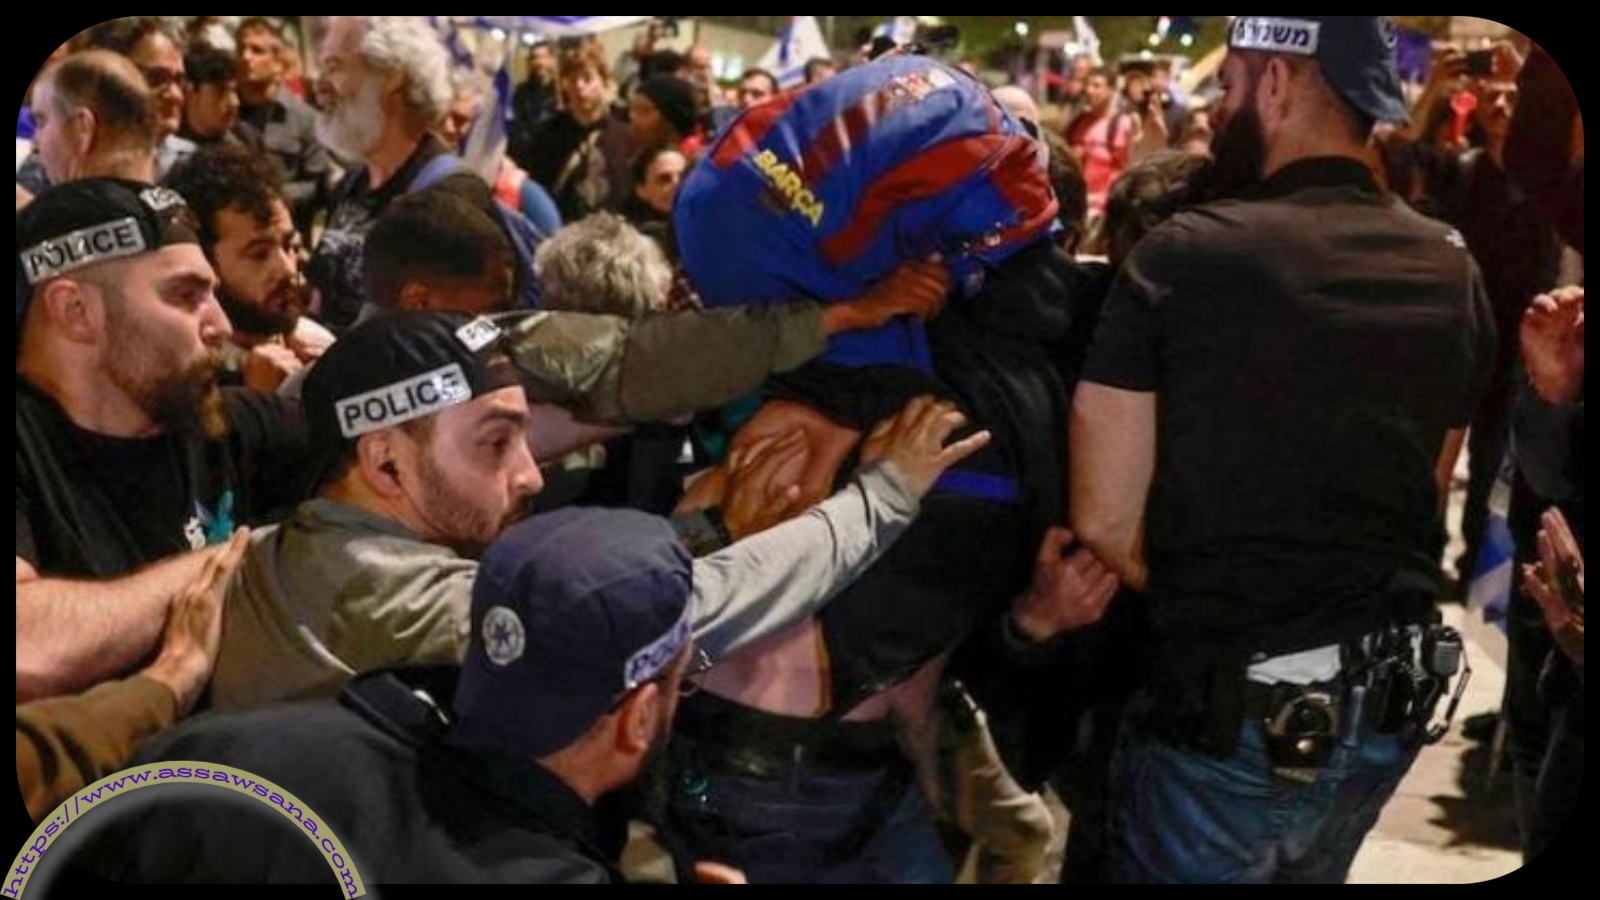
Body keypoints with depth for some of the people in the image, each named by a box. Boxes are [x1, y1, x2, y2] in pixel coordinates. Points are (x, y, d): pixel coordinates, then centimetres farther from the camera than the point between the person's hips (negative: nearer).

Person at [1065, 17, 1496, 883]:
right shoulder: (1453, 273, 1)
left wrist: (1198, 608, 4)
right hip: (1394, 701, 6)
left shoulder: (1185, 253, -15)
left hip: (1228, 709, -5)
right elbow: (1423, 500, 10)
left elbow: (1103, 521, -12)